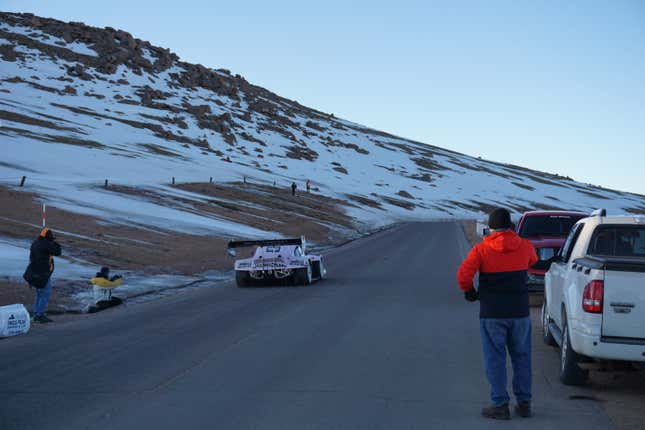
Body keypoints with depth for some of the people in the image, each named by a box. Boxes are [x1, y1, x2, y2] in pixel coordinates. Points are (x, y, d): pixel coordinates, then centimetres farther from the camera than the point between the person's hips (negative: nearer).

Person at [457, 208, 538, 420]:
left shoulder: (481, 249, -10)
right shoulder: (524, 246, 1)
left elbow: (463, 274, -18)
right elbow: (533, 260, 23)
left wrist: (469, 291, -1)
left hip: (492, 313, -3)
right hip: (520, 311, 3)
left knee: (495, 358, 4)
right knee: (521, 357, 14)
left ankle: (500, 405, 5)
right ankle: (524, 403, 18)